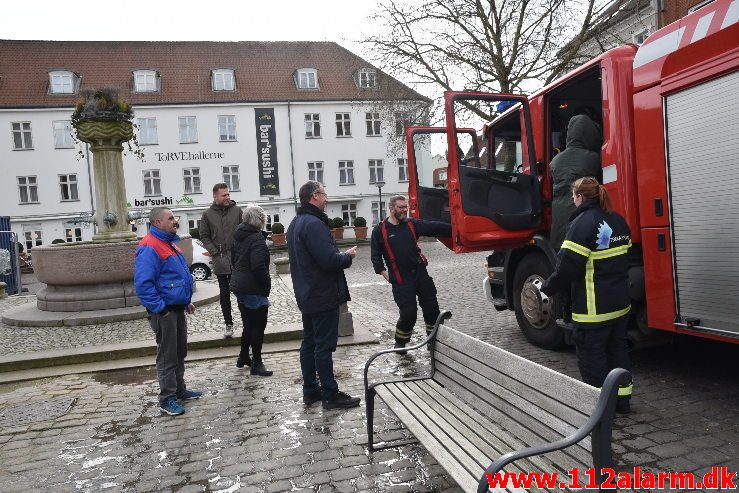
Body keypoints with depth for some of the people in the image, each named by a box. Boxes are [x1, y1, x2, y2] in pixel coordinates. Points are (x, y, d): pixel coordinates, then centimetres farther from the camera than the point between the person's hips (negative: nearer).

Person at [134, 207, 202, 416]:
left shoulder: (169, 244, 14)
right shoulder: (149, 248, -19)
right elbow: (143, 284, -25)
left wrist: (186, 301, 18)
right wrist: (160, 308, -22)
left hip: (178, 308, 10)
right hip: (164, 312, -10)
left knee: (180, 352, 19)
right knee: (167, 357, 0)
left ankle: (179, 389, 32)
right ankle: (167, 399, 12)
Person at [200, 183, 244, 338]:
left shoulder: (237, 211, 2)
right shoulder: (208, 215, 2)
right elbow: (204, 237, 5)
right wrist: (215, 252, -6)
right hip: (220, 260, 1)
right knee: (224, 293, 9)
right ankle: (228, 323, 19)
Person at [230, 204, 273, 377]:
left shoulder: (238, 236, 10)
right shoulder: (257, 238, -18)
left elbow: (234, 260, 18)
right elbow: (258, 266, -26)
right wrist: (267, 284, -14)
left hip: (239, 286, 9)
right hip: (254, 289, -9)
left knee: (249, 324, 20)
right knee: (258, 325, 0)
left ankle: (243, 357, 31)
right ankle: (256, 363, 6)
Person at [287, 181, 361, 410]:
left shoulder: (295, 223, 13)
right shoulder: (314, 224, -20)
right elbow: (329, 260, -27)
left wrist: (341, 255, 14)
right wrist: (348, 256, -8)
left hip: (306, 295, 10)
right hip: (323, 296, -10)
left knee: (309, 343, 14)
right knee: (324, 346, -3)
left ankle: (310, 391, 24)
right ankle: (330, 395, 7)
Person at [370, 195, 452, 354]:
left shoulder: (412, 224, 6)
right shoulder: (380, 230, -2)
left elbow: (433, 227, -3)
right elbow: (376, 255, 1)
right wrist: (383, 272, -7)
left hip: (421, 273, 4)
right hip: (401, 280, -4)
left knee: (431, 308, 9)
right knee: (408, 313, -5)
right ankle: (400, 343, 20)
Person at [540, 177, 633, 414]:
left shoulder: (583, 223, -17)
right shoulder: (618, 221, 9)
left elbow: (568, 265, -21)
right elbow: (623, 257, 18)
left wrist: (548, 288, -9)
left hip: (593, 307, -8)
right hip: (620, 303, 8)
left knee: (592, 354, 3)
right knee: (617, 348, 19)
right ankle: (622, 399, 31)